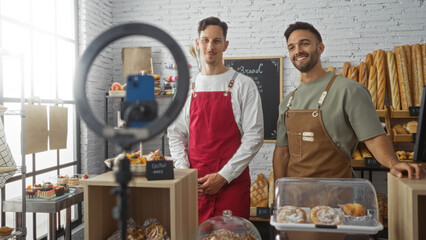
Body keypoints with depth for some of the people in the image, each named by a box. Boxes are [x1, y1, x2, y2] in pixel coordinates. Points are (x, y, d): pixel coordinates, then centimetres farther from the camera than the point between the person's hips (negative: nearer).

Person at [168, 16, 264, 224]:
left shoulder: (243, 85, -2)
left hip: (231, 182, -3)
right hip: (193, 185, 3)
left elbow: (254, 137, -6)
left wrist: (223, 176, -11)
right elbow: (175, 135, 11)